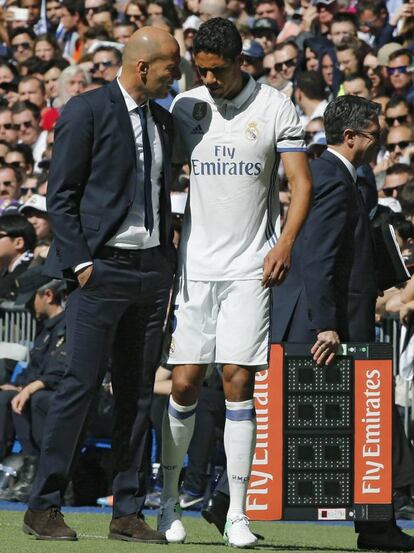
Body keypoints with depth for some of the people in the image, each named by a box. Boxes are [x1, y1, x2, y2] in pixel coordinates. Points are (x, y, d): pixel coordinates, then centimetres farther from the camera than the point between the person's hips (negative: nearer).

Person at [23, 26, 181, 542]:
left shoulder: (163, 119, 15)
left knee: (138, 392, 7)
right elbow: (60, 194, -7)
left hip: (151, 268, 7)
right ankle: (43, 506, -4)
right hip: (101, 267, -7)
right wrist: (80, 262, -13)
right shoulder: (86, 111, -6)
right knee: (80, 384, -9)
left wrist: (168, 266, 13)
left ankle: (128, 513, 10)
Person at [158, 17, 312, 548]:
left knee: (238, 381, -6)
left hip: (250, 266, -2)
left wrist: (286, 241, -18)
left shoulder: (276, 108, -2)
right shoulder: (185, 106, 6)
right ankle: (168, 499, 14)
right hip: (195, 265, 2)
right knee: (185, 383, -2)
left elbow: (301, 182, -3)